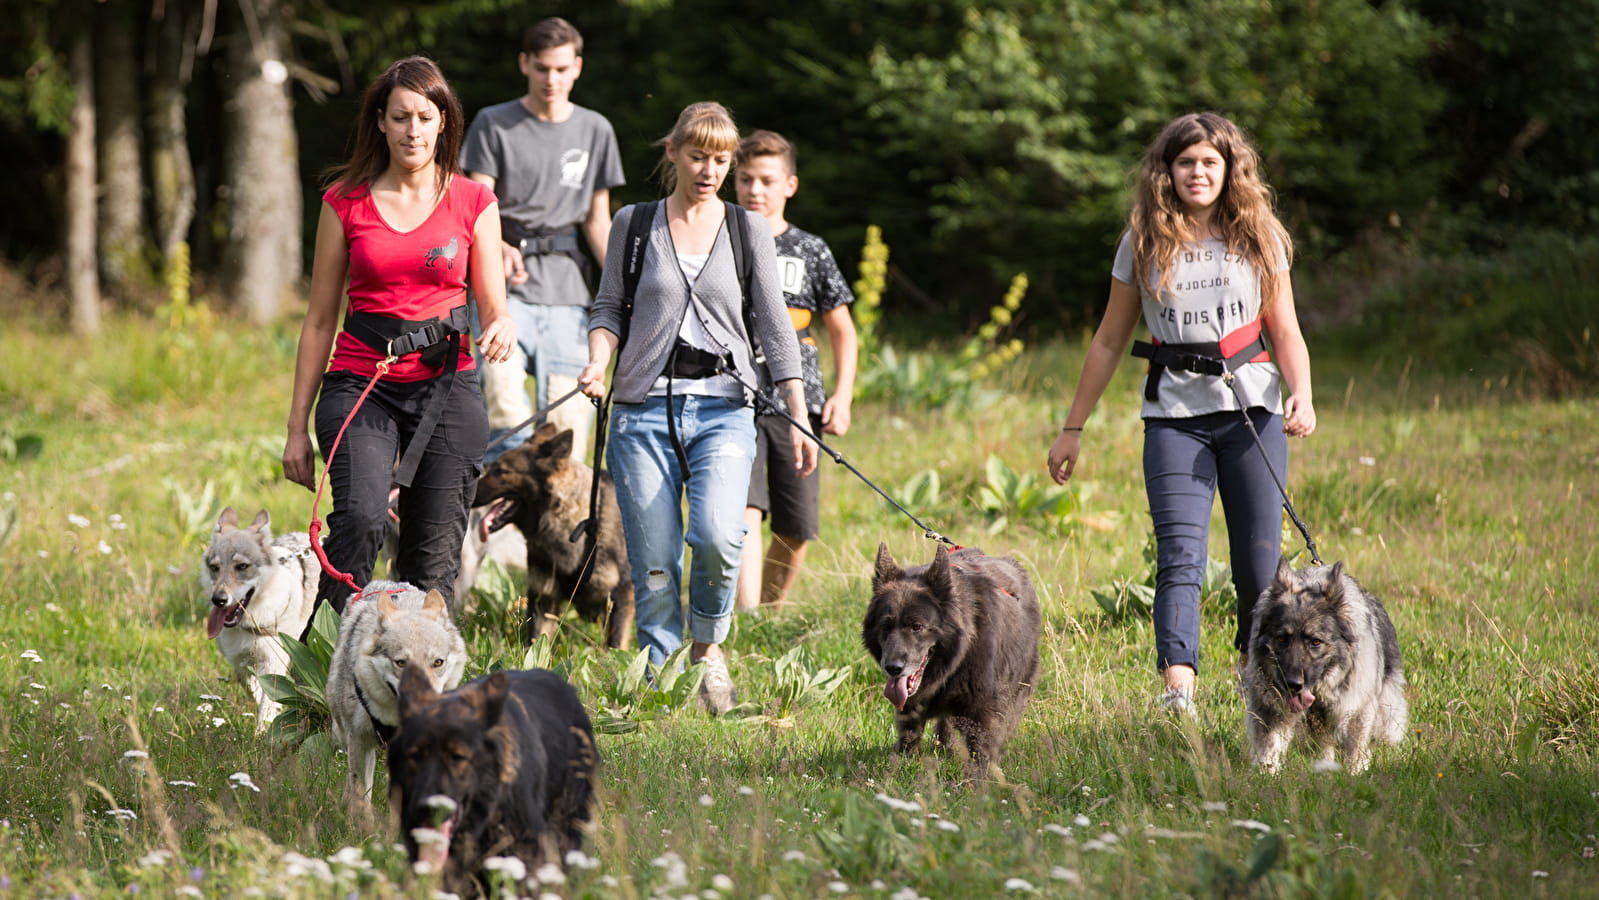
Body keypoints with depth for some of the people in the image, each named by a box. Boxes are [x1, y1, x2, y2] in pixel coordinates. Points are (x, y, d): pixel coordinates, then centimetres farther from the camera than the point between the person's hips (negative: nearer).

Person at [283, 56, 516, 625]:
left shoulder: (473, 202, 6)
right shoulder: (345, 200, 5)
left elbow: (494, 306, 7)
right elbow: (321, 318, 8)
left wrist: (503, 325, -19)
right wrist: (297, 426, 7)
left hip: (446, 383, 1)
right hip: (360, 384, -1)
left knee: (434, 556, 0)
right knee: (360, 519, -25)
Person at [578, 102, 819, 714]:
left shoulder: (748, 231, 9)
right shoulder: (634, 224, 9)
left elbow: (775, 329, 10)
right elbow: (609, 309, 12)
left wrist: (799, 419, 5)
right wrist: (599, 362, -9)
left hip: (723, 410, 0)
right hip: (644, 411, 0)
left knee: (718, 535, -23)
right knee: (654, 566, -5)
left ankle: (709, 645, 2)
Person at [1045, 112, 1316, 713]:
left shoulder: (1260, 239, 7)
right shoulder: (1145, 245, 6)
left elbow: (1286, 333, 8)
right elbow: (1110, 340, 13)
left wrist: (1302, 395, -12)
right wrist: (1073, 428, 13)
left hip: (1252, 411, 1)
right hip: (1175, 415, -1)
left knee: (1259, 563, 0)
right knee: (1180, 558, -15)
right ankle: (1178, 695, -28)